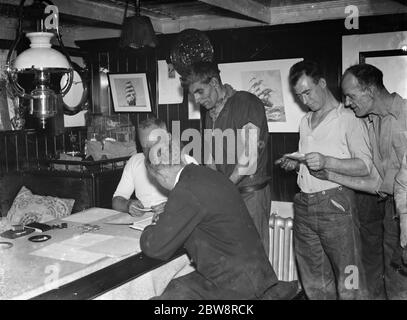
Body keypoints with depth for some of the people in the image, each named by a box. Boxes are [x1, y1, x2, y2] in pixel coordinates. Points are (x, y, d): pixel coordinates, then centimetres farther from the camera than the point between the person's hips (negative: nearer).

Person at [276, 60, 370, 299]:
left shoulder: (348, 119, -3)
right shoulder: (305, 122, 19)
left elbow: (364, 166, -10)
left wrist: (326, 162, -22)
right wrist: (294, 163, 6)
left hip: (335, 203, -6)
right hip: (304, 205, 7)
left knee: (348, 281, -5)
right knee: (314, 281, 11)